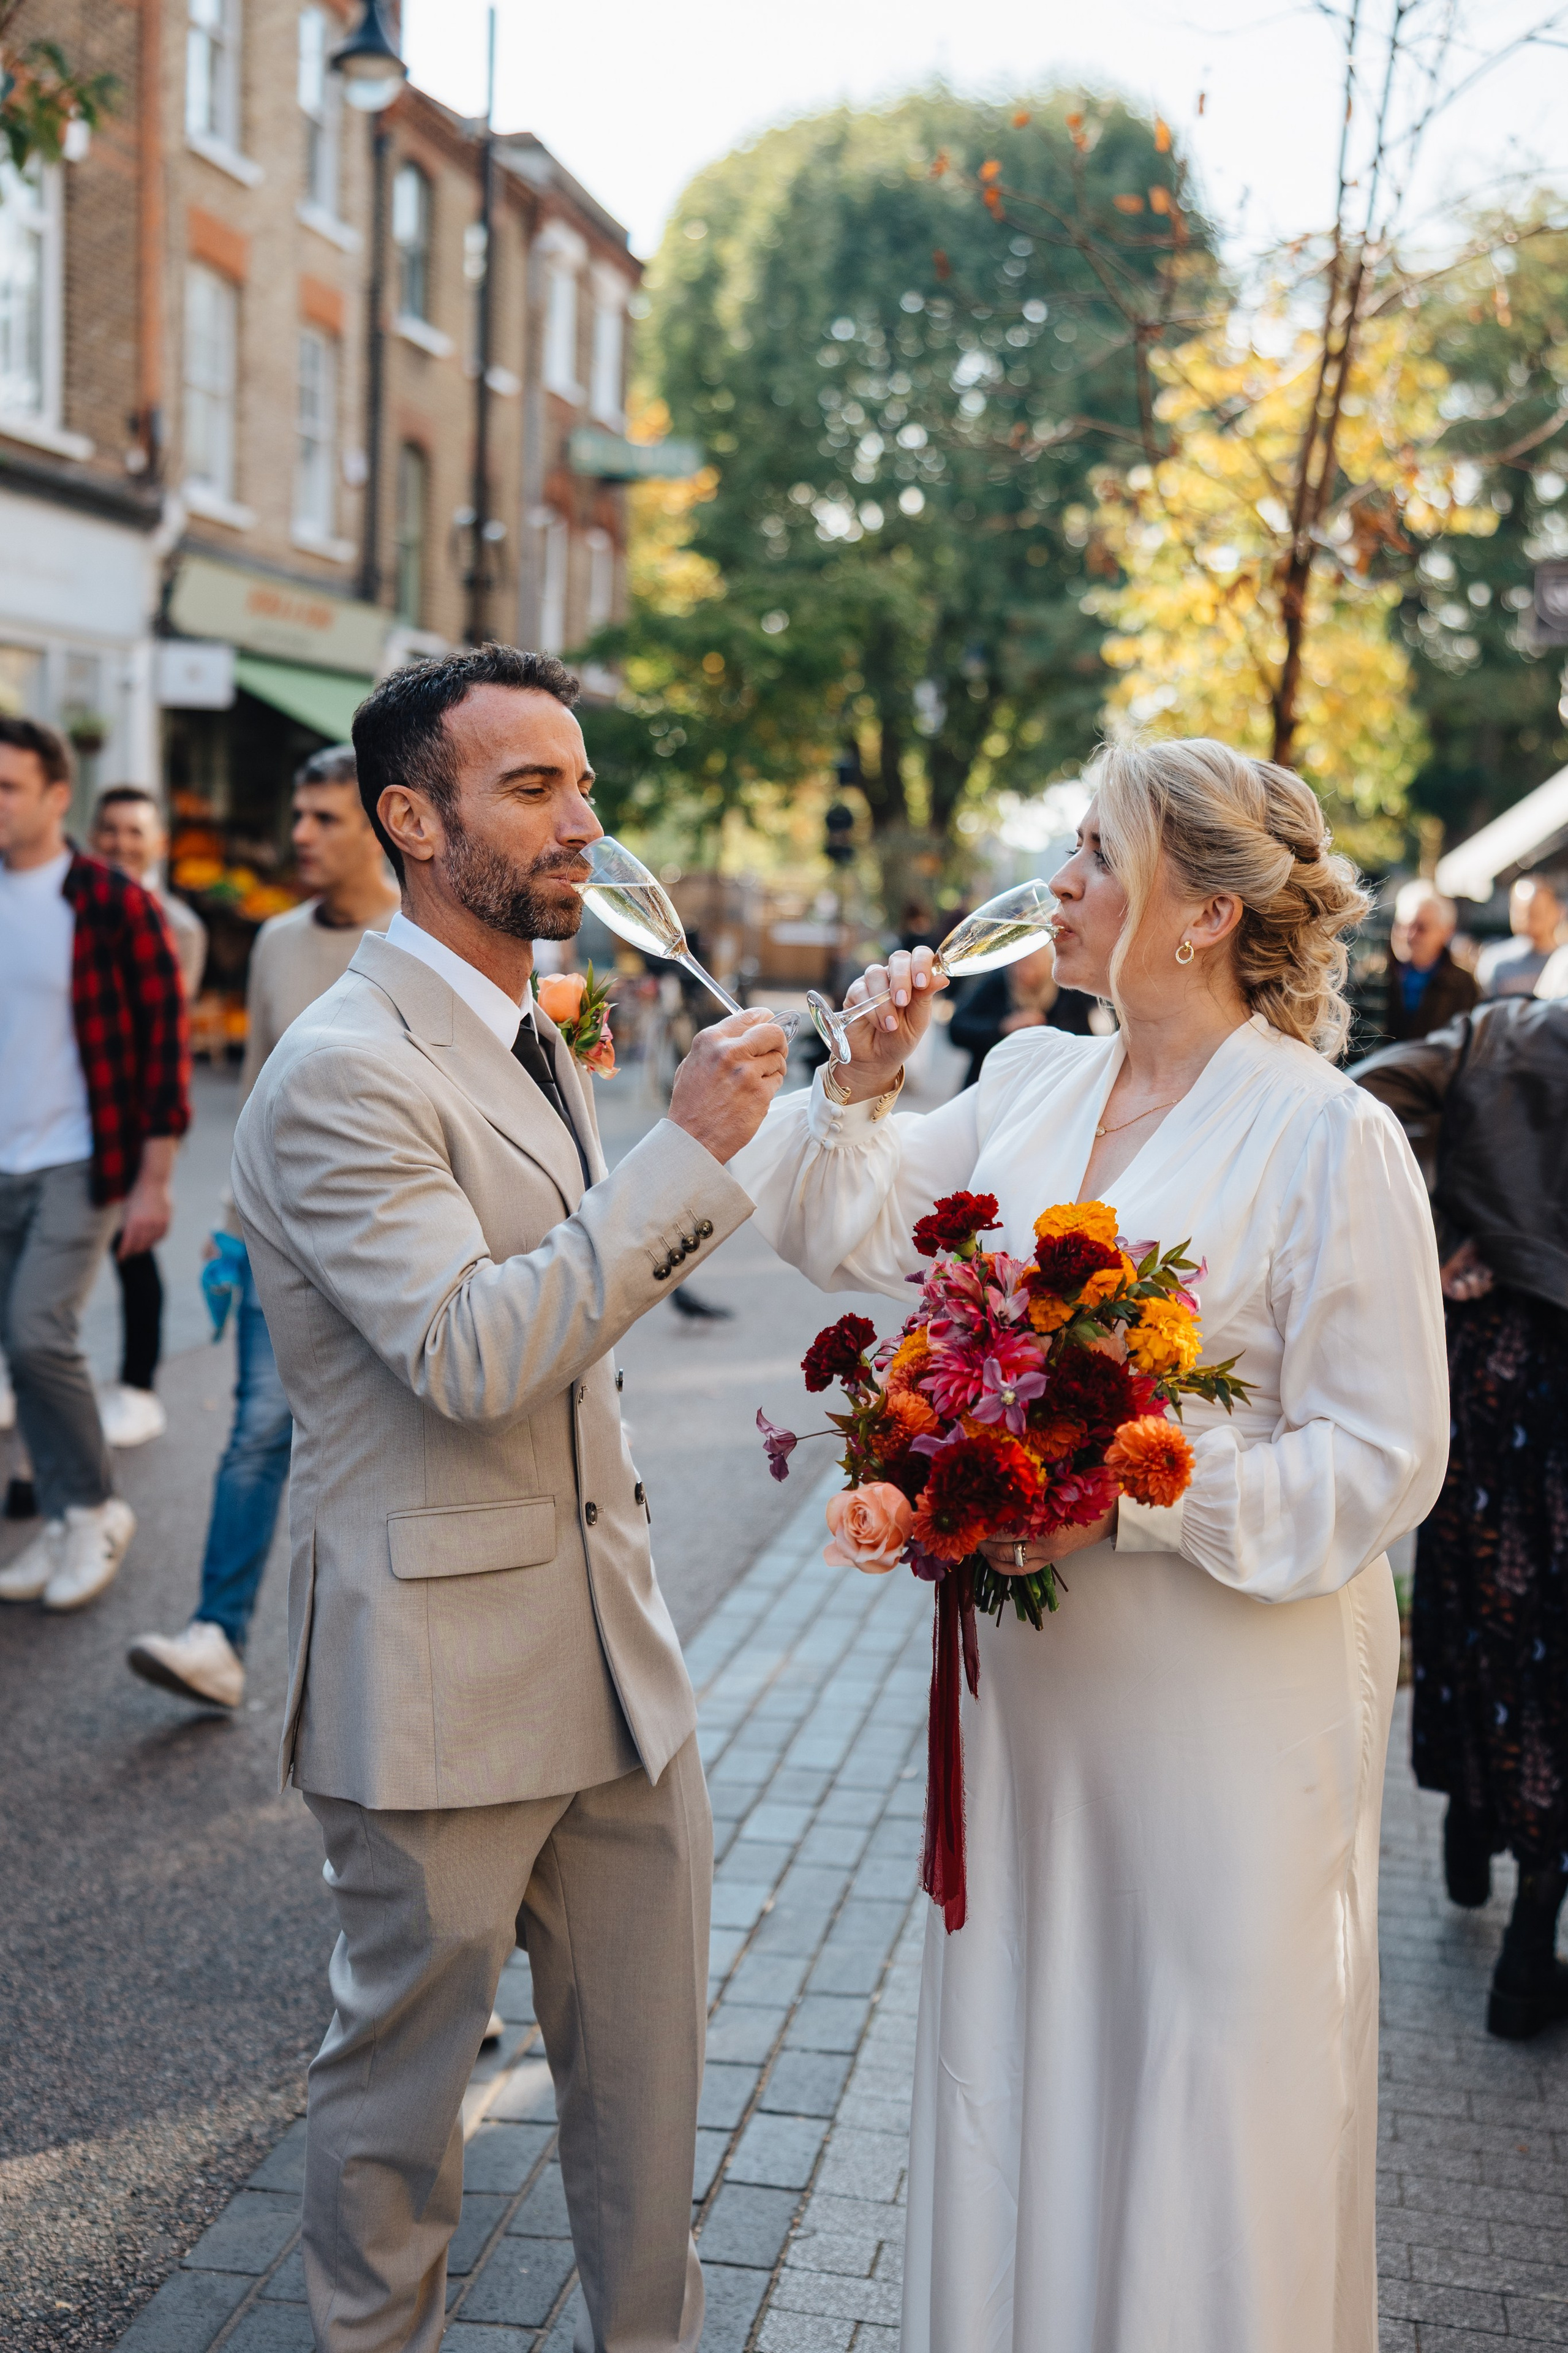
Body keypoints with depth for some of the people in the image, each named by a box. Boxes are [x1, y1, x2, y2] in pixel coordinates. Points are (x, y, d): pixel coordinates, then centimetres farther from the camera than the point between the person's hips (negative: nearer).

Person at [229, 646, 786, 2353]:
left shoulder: (536, 1037, 10)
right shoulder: (342, 1074, -19)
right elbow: (471, 1349, -28)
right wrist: (689, 1144, -26)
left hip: (613, 1651, 8)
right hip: (442, 1671, -8)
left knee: (644, 2056, 18)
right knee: (401, 2074, 13)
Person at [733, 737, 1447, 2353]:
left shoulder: (1333, 1139, -15)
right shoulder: (1029, 1082, 3)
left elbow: (1377, 1460, -14)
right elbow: (847, 1234, 10)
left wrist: (1128, 1503, -22)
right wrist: (862, 1083, -6)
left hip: (1227, 1694, -5)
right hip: (1030, 1662, 6)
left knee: (1209, 2081, 12)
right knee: (1019, 2062, 21)